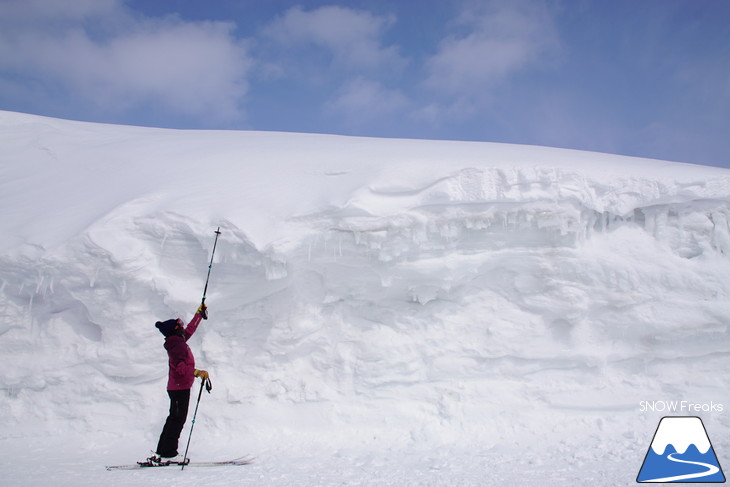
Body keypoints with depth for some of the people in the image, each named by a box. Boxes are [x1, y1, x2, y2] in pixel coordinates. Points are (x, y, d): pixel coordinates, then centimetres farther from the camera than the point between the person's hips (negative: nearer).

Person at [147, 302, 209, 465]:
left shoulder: (178, 340, 11)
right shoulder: (177, 344, -17)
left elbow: (190, 328, 28)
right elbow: (180, 366, -32)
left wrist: (199, 313, 37)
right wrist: (197, 372, -44)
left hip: (177, 387, 10)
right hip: (180, 388, -10)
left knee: (174, 419, 15)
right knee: (177, 419, -7)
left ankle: (161, 452, 21)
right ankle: (168, 454, -5)